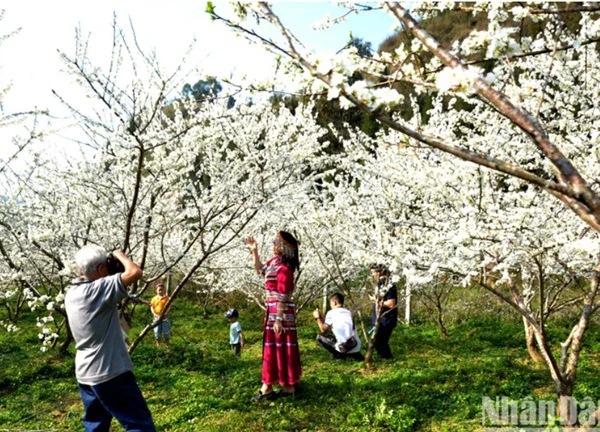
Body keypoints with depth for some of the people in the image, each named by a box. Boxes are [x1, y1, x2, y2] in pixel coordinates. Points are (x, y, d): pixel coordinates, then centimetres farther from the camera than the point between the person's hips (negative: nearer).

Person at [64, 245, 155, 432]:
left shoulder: (71, 294, 5)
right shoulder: (97, 289, -20)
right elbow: (135, 272, -26)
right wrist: (120, 255, -8)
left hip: (85, 374, 9)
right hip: (109, 373, -9)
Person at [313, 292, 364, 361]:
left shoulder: (331, 312, 0)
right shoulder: (349, 312, 16)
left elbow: (324, 330, -2)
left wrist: (318, 318, 15)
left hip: (345, 347, -7)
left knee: (320, 337, 8)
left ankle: (339, 355, 0)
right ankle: (356, 355, 16)